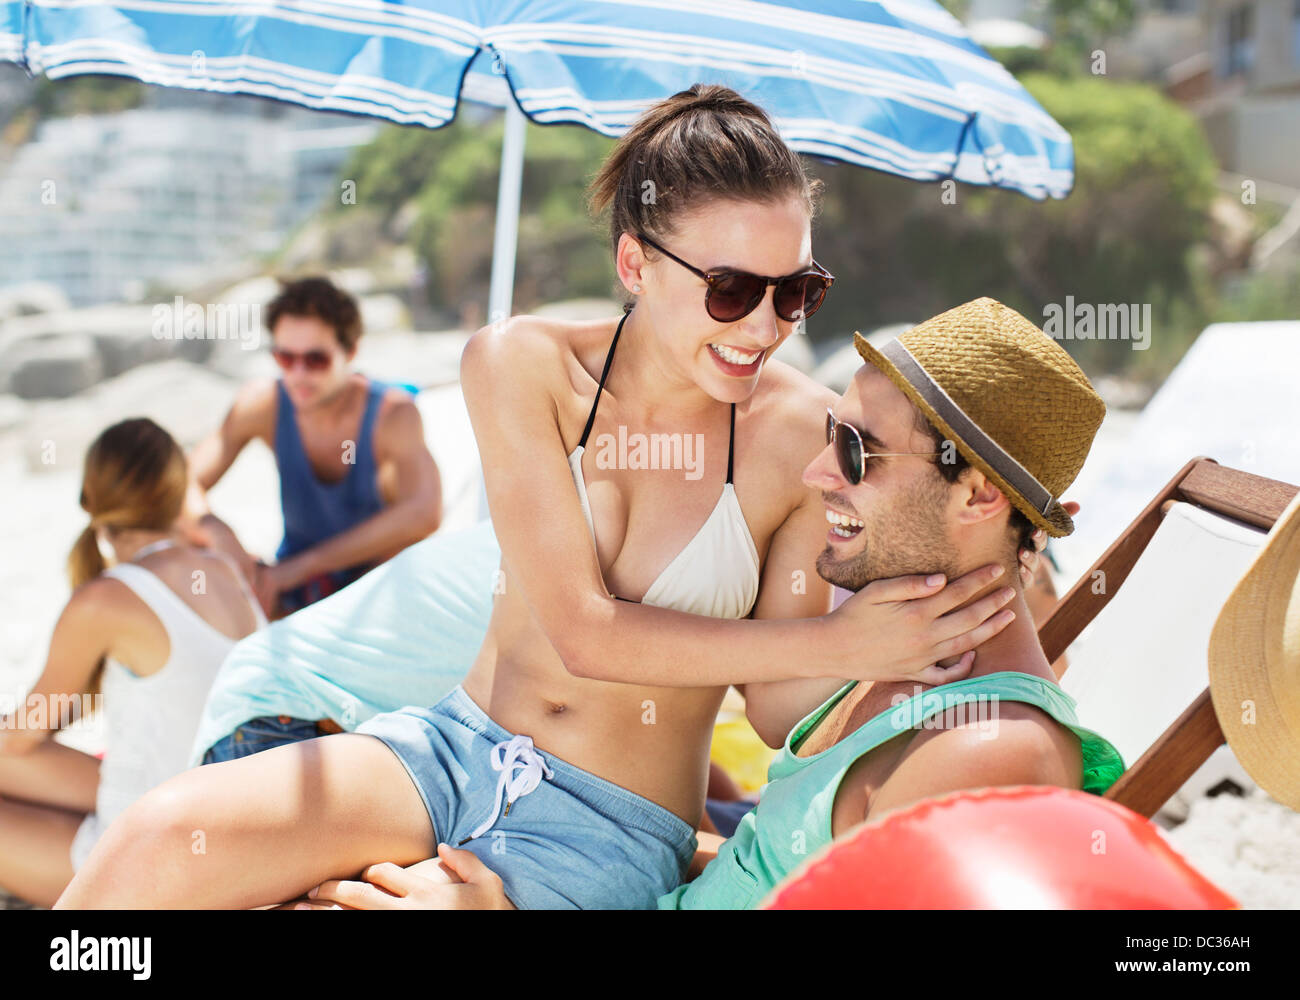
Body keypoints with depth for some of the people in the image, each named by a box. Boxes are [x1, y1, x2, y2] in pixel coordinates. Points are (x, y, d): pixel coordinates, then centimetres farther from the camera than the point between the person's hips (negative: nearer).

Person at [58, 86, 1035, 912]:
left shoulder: (808, 437, -9)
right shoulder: (523, 365, -7)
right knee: (164, 834, -22)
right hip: (453, 751, 2)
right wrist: (839, 643, -19)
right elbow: (585, 631, -13)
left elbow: (784, 705, -5)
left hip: (616, 832, -2)